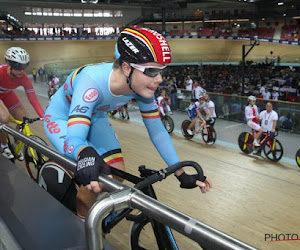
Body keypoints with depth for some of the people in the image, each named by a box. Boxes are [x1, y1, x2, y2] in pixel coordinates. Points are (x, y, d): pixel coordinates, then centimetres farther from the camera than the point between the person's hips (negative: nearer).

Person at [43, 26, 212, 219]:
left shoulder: (142, 86, -24)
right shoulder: (92, 82, -41)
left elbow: (157, 131, -16)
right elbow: (74, 138, -46)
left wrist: (183, 175, -16)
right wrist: (86, 155, -71)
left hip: (94, 118, 5)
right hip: (62, 118, -5)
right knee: (93, 178, -23)